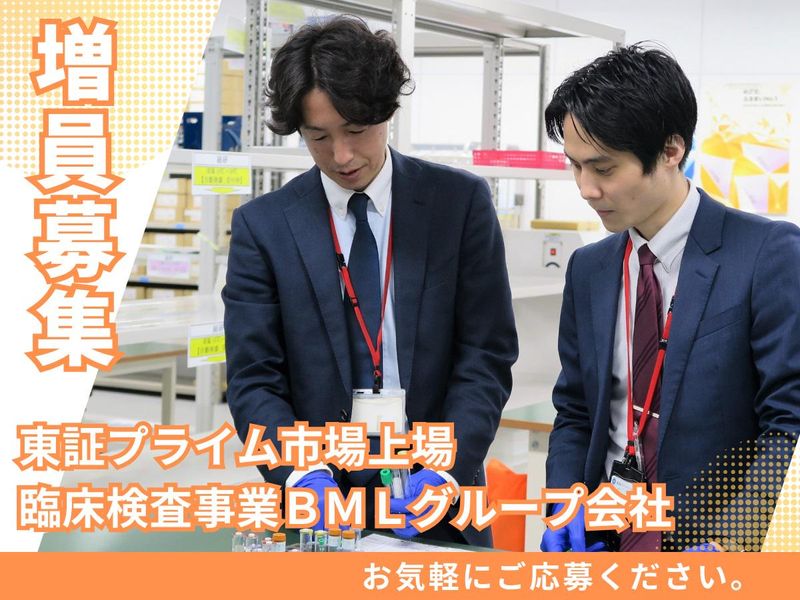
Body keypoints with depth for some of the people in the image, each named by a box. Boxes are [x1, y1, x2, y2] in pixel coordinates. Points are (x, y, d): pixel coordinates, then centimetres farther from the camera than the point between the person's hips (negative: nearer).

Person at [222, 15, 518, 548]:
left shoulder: (461, 202, -2)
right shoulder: (263, 226, -1)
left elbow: (487, 357, -5)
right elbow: (254, 380, -4)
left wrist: (443, 473, -17)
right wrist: (303, 473, -20)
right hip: (319, 509, 0)